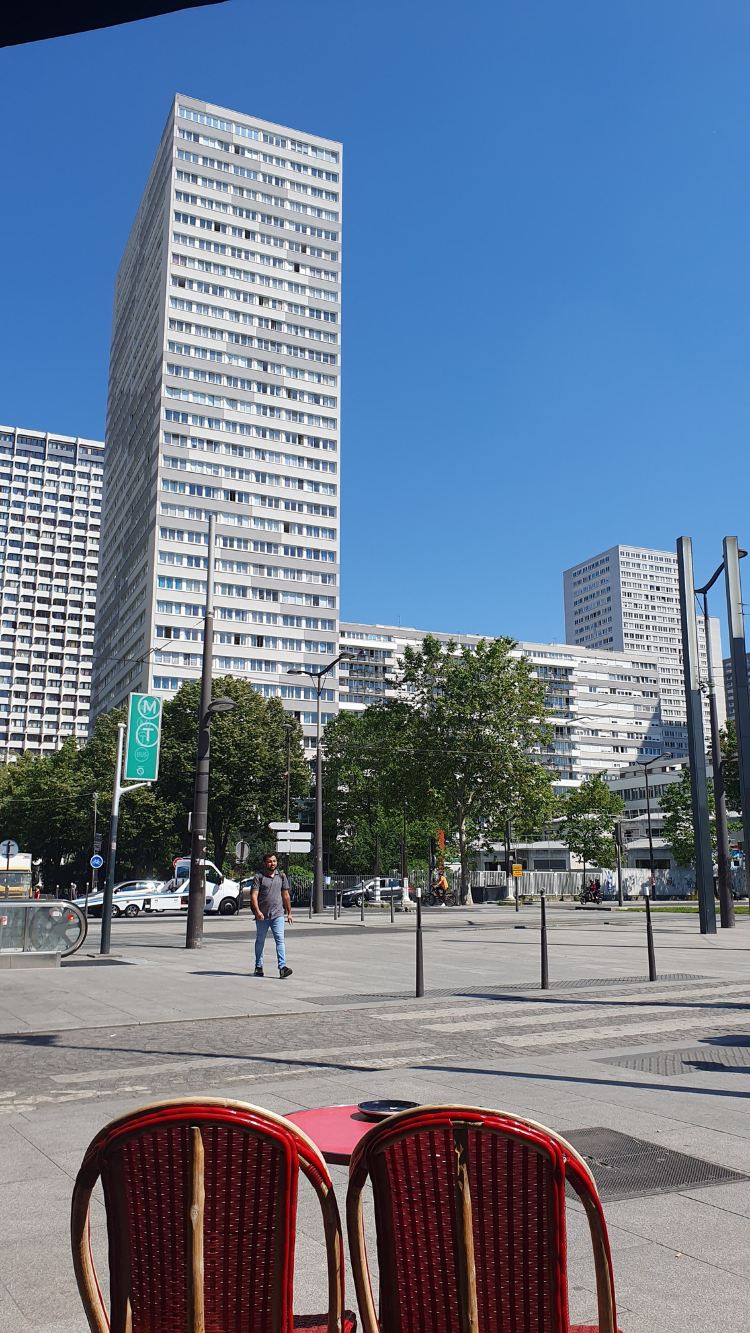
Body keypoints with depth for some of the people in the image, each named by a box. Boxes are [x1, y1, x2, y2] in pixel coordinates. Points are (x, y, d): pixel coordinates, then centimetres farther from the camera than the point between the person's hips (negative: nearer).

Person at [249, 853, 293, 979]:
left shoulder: (281, 876, 9)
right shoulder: (259, 877, -4)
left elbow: (286, 895, 15)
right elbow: (253, 895, -10)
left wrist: (289, 913, 15)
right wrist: (257, 911, -23)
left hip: (278, 914, 2)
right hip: (262, 915, -2)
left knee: (280, 939, -10)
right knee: (260, 941, 11)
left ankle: (282, 967, -16)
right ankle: (259, 967, 24)